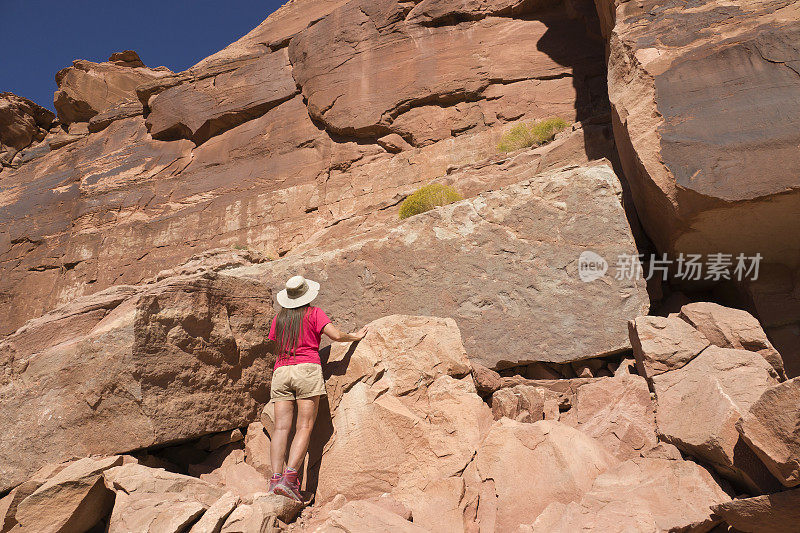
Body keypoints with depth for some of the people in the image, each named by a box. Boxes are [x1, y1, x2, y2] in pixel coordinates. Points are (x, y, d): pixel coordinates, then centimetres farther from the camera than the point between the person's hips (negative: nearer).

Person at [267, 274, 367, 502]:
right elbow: (336, 335, -4)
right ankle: (289, 477, -18)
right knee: (304, 427, -6)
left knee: (281, 427, -3)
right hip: (307, 368, -4)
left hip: (281, 371, 4)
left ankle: (275, 478, -13)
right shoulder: (314, 313, 5)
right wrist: (355, 337, 14)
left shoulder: (278, 318, 18)